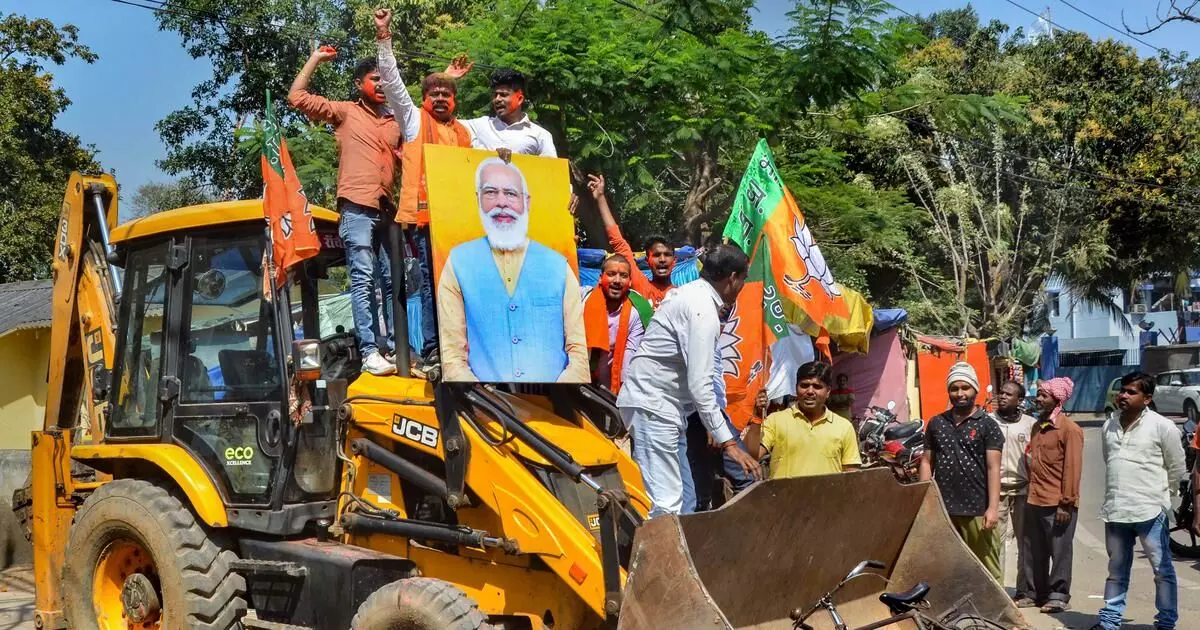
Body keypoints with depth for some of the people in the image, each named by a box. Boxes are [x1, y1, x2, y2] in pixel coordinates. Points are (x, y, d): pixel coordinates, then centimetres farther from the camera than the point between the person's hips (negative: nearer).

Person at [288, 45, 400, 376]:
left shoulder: (396, 122, 20)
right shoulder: (345, 112, 9)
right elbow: (297, 97, 3)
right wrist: (315, 58, 6)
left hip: (387, 210, 5)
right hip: (357, 208, -5)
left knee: (391, 281, 5)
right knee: (363, 280, -9)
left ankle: (393, 347, 10)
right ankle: (369, 352, -12)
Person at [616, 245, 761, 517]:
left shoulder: (689, 292, 12)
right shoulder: (703, 310, -17)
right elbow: (700, 384, -23)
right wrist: (728, 442, -23)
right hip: (652, 405, -11)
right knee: (665, 503, -14)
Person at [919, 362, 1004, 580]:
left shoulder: (987, 425, 1)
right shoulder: (936, 423, 13)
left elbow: (993, 468, -4)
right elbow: (927, 462, 14)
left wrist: (993, 507, -11)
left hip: (977, 511, -4)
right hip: (942, 509, 4)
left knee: (987, 569, -3)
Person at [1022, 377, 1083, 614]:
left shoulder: (1069, 429, -8)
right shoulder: (1037, 427, 15)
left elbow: (1073, 468, -12)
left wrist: (1066, 504, -15)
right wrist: (1030, 494, 14)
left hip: (1057, 504, -7)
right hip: (1034, 501, 7)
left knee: (1060, 551, 2)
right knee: (1034, 552, 11)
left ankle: (1059, 595, 12)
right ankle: (1037, 592, 21)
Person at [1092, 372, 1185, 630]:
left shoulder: (1162, 427, -7)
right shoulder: (1109, 425, 9)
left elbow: (1177, 468, 0)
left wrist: (1158, 493, 7)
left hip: (1150, 511, -5)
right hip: (1115, 510, 6)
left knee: (1162, 570, 2)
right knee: (1116, 570, 16)